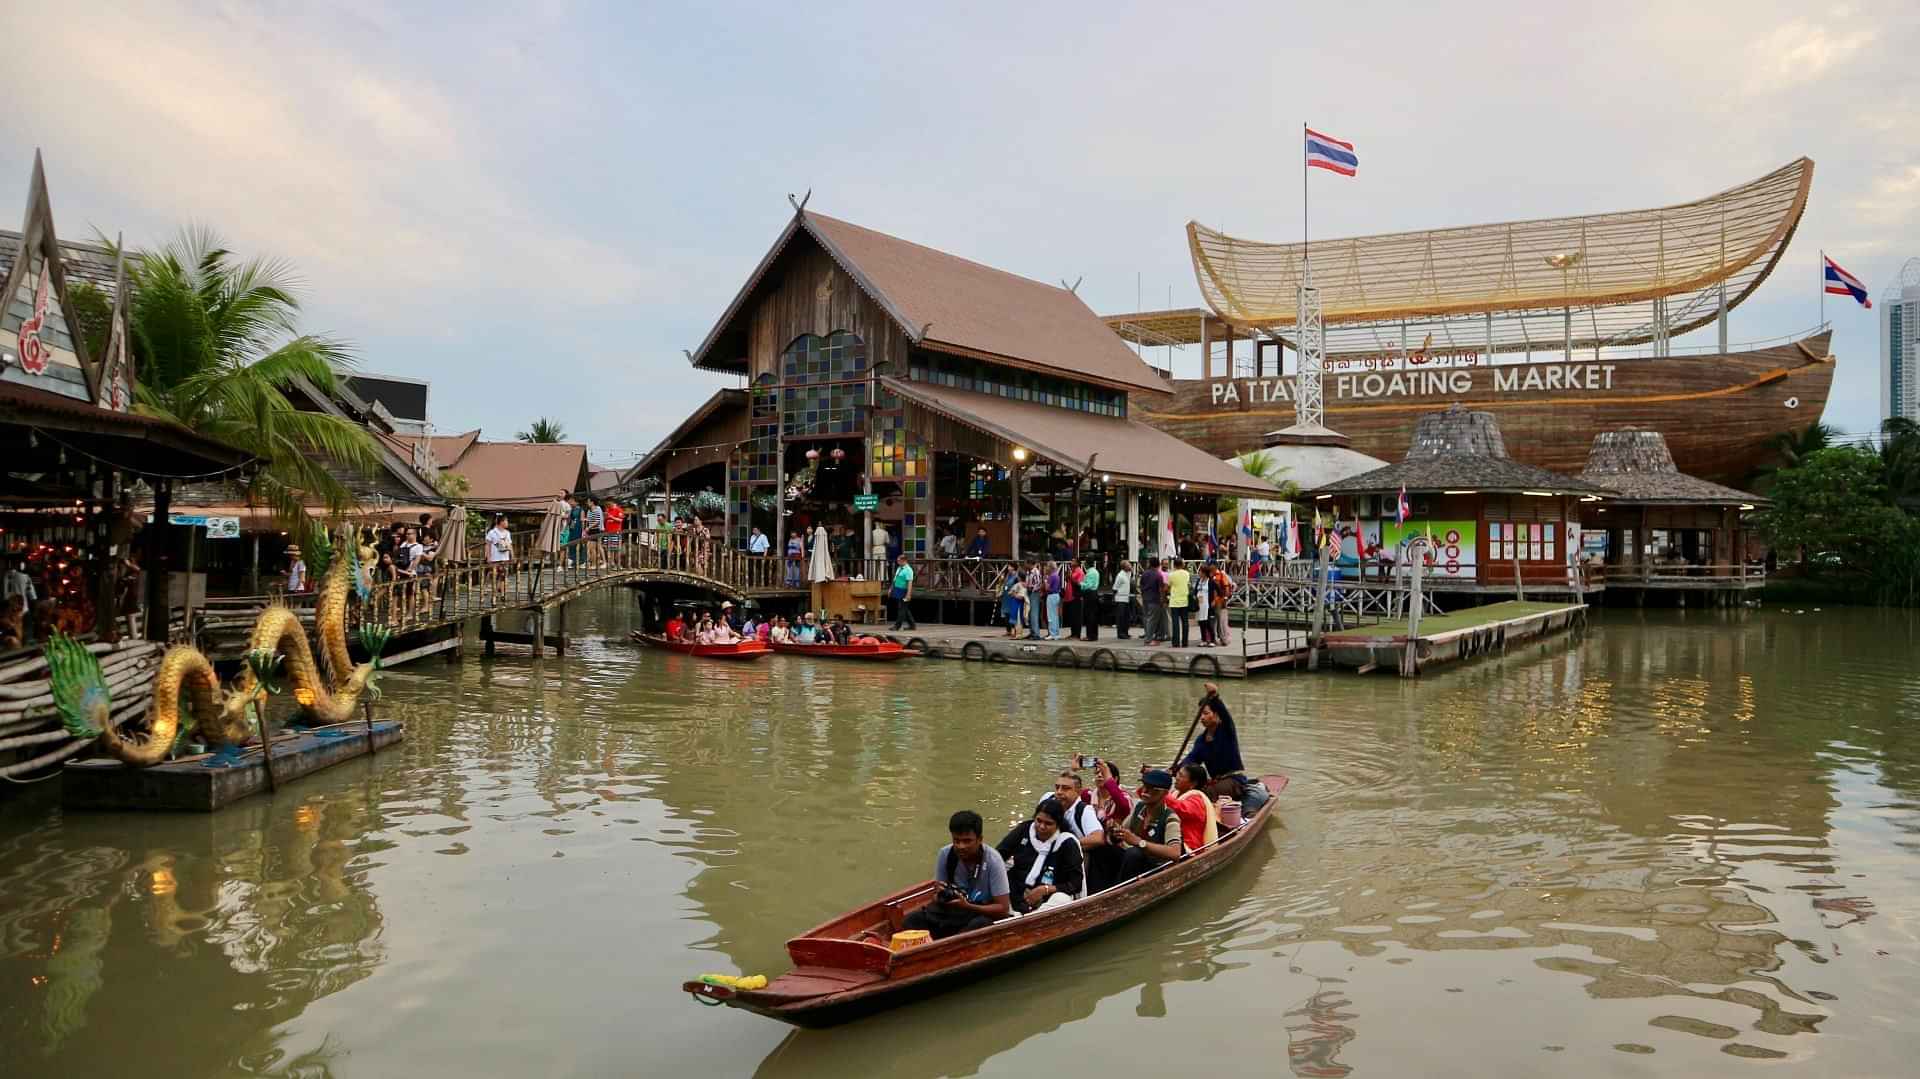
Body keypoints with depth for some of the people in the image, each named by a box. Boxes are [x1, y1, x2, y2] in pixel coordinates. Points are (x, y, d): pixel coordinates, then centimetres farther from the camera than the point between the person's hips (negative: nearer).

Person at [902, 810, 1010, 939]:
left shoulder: (992, 860, -19)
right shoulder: (945, 854, -9)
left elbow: (1003, 908, -19)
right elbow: (937, 898, 2)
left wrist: (968, 906, -31)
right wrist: (940, 897, -24)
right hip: (952, 908, 4)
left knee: (978, 925, -38)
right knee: (912, 921, -19)